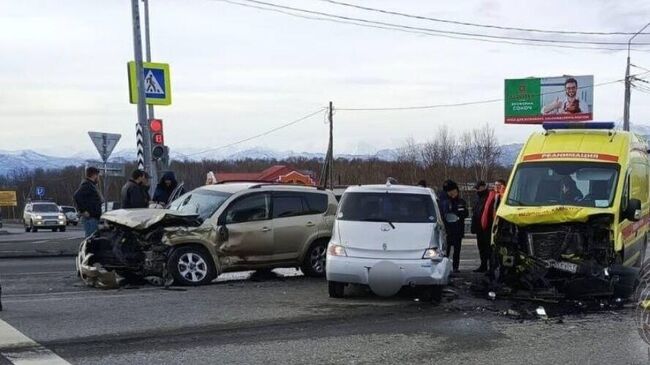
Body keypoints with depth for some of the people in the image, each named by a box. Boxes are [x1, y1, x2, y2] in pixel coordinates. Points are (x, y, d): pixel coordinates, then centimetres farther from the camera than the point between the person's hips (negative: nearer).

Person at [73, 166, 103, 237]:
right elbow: (77, 196, -26)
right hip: (90, 218, -10)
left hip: (94, 218, 10)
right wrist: (83, 211, -22)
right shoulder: (87, 185, -12)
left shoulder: (91, 185, 20)